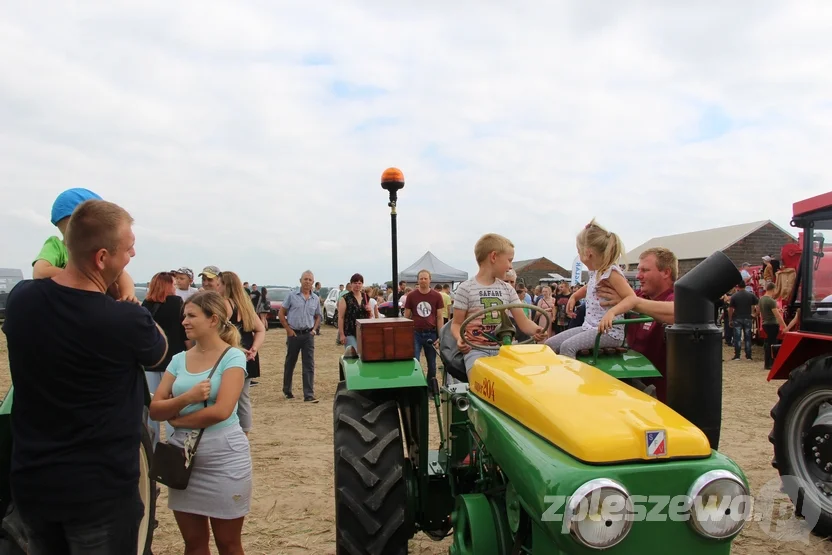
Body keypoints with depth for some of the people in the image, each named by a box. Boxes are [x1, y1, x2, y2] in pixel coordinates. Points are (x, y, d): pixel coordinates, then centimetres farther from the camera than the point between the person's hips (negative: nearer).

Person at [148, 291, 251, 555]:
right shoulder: (179, 359, 7)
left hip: (224, 458, -5)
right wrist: (187, 398, -18)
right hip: (183, 456, 5)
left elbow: (221, 410, -20)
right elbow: (155, 409, 0)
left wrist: (177, 419, -7)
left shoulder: (232, 356, -10)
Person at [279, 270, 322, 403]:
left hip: (308, 335, 2)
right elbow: (281, 314, 0)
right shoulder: (292, 296, -3)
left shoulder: (316, 299, 6)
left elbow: (318, 316, 16)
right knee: (290, 363, 12)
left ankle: (309, 395, -2)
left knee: (309, 365, -3)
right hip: (294, 334, -2)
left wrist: (314, 329, 1)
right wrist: (288, 329, -7)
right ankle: (287, 391, 30)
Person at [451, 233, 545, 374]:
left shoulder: (508, 289, 13)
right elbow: (456, 323, 1)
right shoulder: (466, 288, -1)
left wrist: (536, 331, -15)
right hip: (476, 349, -4)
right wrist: (460, 339, -21)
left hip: (502, 348, 5)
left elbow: (523, 321, 7)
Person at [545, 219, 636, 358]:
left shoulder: (611, 272, -16)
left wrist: (611, 312, -42)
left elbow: (632, 298, -26)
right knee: (550, 344, 2)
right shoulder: (595, 272, 11)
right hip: (589, 327, 9)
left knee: (567, 346, -30)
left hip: (609, 332, -9)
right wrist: (574, 296, 18)